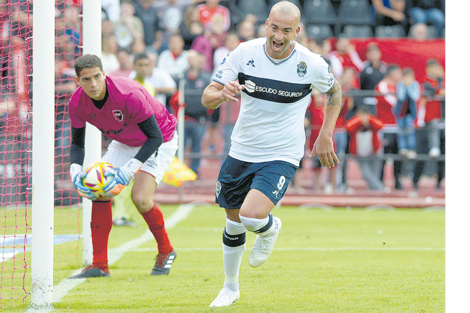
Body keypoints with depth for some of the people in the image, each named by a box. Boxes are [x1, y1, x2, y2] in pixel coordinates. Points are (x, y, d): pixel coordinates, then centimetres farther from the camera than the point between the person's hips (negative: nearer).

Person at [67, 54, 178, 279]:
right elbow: (77, 142, -3)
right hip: (124, 143, 6)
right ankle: (99, 265, -2)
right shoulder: (77, 103, -18)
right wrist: (75, 170, -23)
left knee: (141, 198, -22)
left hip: (161, 140, -6)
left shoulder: (128, 95, -36)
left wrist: (129, 169, -41)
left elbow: (155, 137, -32)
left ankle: (165, 251, 5)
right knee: (99, 192, -11)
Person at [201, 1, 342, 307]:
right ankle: (231, 287, 36)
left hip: (282, 156, -3)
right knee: (234, 224, 13)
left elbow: (335, 90, 9)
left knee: (251, 216, -24)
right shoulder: (245, 53, -10)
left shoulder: (312, 64, -13)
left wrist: (325, 137, 5)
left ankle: (270, 228, 13)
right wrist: (222, 93, -31)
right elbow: (207, 98, -7)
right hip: (241, 152, 3)